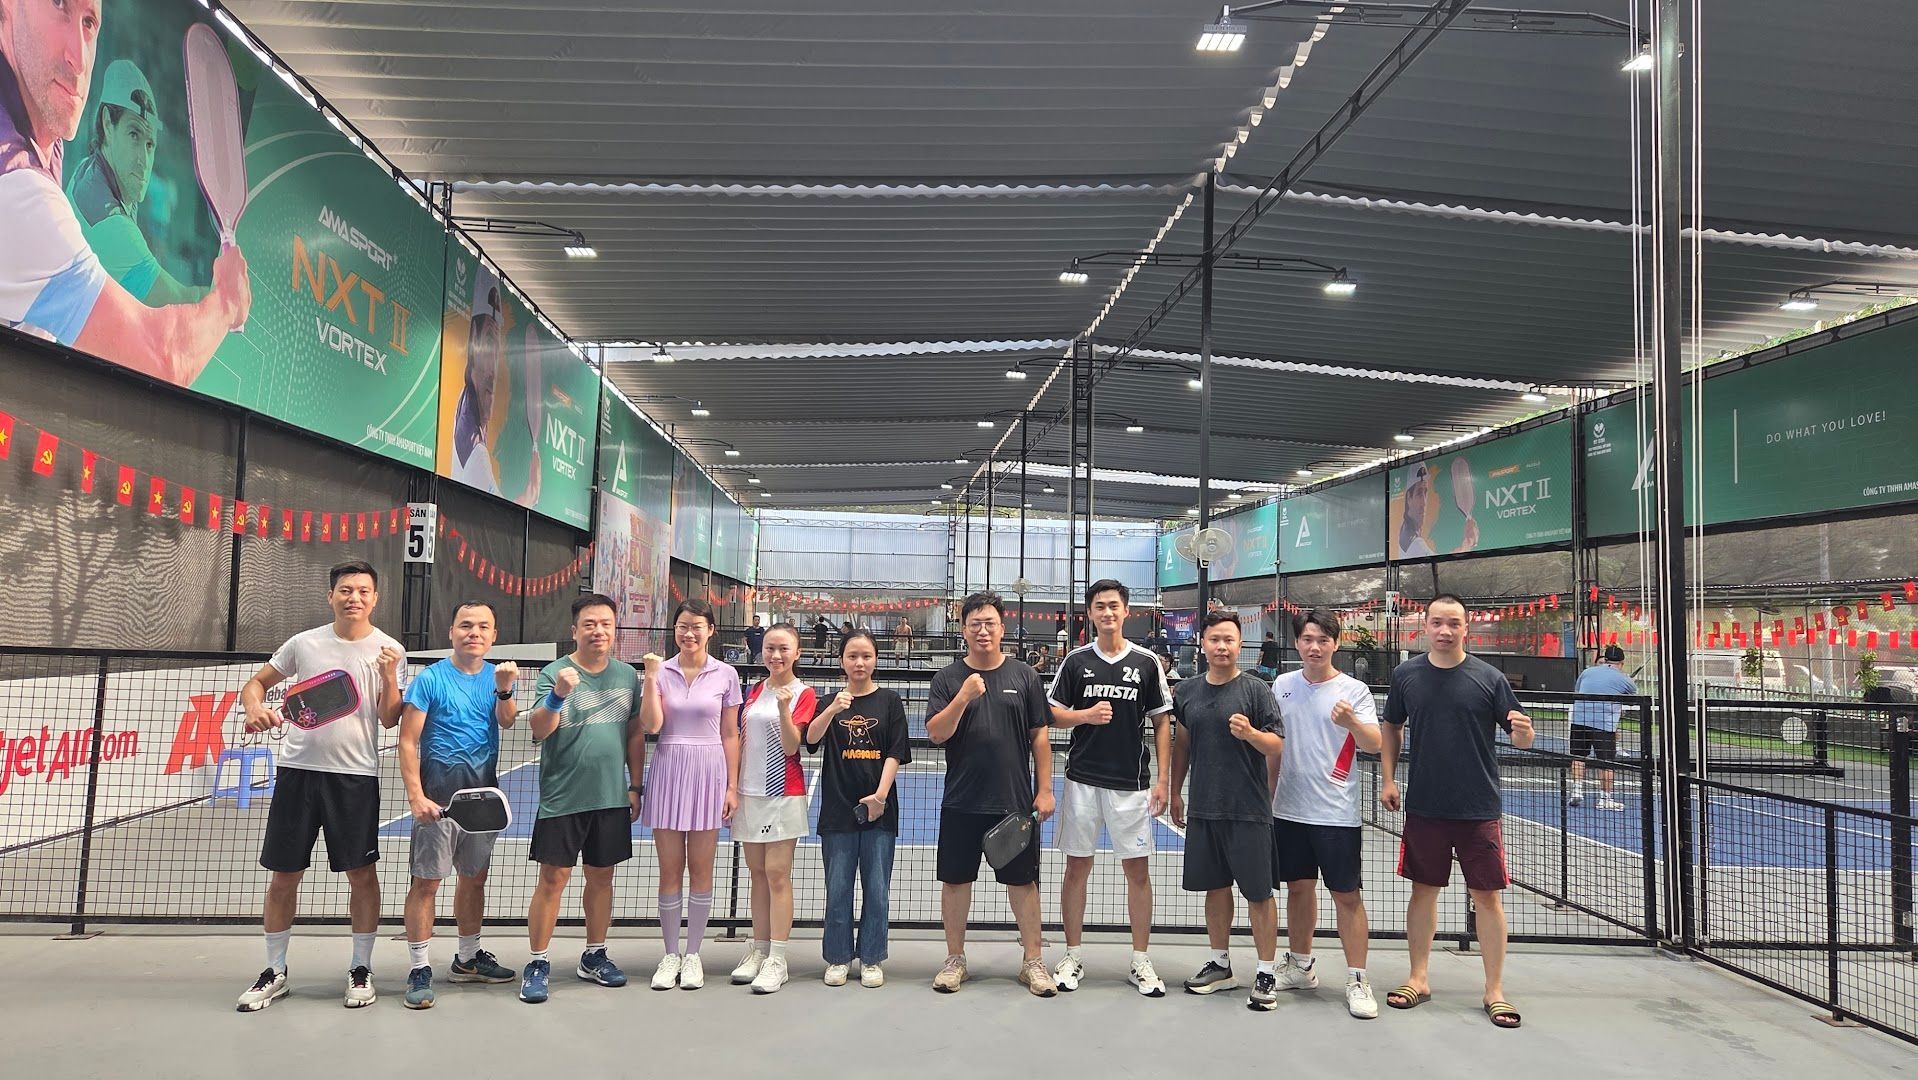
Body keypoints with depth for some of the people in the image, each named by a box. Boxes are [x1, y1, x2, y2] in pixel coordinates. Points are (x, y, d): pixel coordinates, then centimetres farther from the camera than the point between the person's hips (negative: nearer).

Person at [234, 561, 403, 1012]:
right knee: (284, 874, 7)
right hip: (298, 769, 2)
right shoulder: (304, 643, 4)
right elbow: (256, 682, 14)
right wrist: (255, 710, -7)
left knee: (361, 873, 2)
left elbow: (389, 720, -4)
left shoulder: (389, 650, -1)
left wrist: (389, 677, -20)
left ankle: (360, 968, 17)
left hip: (356, 776, -2)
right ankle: (275, 971, 23)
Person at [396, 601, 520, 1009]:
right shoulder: (430, 678, -6)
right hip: (440, 790, -5)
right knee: (427, 880, -3)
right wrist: (415, 796, -16)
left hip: (484, 791, 5)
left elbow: (507, 721, -8)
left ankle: (468, 959, 29)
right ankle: (420, 969, 7)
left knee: (475, 877, 15)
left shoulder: (496, 676, 8)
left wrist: (504, 689, -27)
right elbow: (408, 742, -9)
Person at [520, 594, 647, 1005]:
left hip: (612, 799, 4)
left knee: (601, 876, 13)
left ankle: (594, 956, 28)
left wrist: (635, 786, 11)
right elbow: (539, 730, -19)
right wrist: (557, 695, -37)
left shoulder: (627, 675, 7)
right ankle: (537, 964, 10)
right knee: (553, 878, -2)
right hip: (562, 798, -4)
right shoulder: (554, 673, -7)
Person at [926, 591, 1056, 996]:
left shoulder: (1025, 677, 4)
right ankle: (955, 959, 24)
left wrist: (1044, 790, 0)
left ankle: (1033, 961, 19)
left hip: (1016, 802, 0)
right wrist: (964, 697, -20)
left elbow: (1040, 737, 5)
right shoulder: (948, 679, 2)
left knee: (1023, 880, 6)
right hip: (961, 802, 0)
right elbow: (936, 734, -7)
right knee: (955, 879, 8)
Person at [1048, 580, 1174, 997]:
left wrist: (1162, 780, -1)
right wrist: (1087, 715, -14)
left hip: (1131, 783, 0)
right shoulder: (1076, 661, 3)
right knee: (1077, 867, 6)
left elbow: (1161, 723, 5)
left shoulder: (1147, 662, 2)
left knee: (1138, 870, 3)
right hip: (1082, 780, 1)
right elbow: (1053, 714, 6)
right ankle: (1073, 957, 18)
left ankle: (1141, 961, 16)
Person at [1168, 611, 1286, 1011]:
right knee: (1215, 886, 14)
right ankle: (1220, 965, 27)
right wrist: (1175, 792, 17)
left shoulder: (1256, 690, -6)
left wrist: (1250, 733, -26)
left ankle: (1267, 974, 12)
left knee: (1258, 892, 1)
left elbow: (1278, 745, -7)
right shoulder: (1187, 691, 7)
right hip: (1203, 809, 4)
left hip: (1248, 811, -4)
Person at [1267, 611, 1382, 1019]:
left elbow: (1374, 744, -16)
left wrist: (1353, 723, -37)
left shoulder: (1354, 690, -6)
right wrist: (1266, 797, 15)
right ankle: (1300, 966, 27)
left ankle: (1357, 980, 8)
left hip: (1336, 813, -4)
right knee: (1299, 887, 13)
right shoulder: (1282, 686, 6)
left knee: (1346, 894, -1)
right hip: (1289, 810, 4)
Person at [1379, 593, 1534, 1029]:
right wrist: (1388, 779, 8)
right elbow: (1391, 728, 14)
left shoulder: (1489, 678, -4)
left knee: (1488, 897, 4)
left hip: (1479, 809, -1)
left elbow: (1518, 736, -1)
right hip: (1424, 808, 2)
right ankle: (1419, 979, 25)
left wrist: (1523, 731, -24)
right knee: (1423, 891, 11)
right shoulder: (1406, 675, 1)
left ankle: (1494, 990, 17)